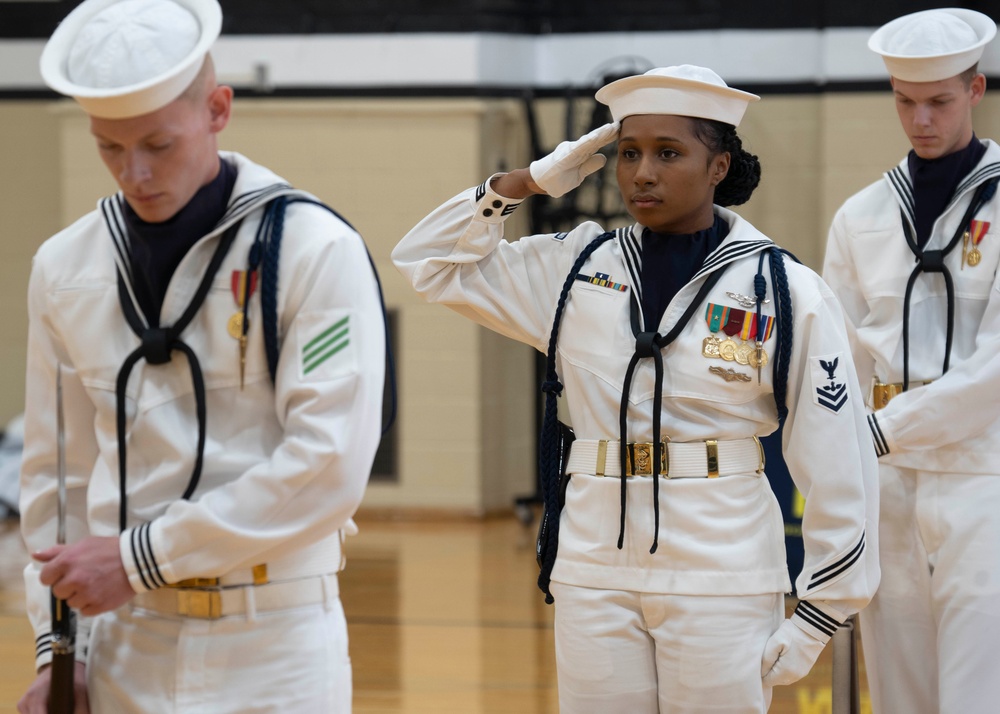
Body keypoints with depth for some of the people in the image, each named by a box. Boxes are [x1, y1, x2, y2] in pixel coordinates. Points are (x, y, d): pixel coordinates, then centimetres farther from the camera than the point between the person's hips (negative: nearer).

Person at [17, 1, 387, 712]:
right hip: (125, 648, 4)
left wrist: (139, 556, -15)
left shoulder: (316, 252, -8)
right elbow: (59, 475, 12)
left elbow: (330, 467, -16)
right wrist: (56, 652, 3)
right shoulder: (66, 268, 7)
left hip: (276, 650, -4)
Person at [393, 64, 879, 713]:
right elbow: (430, 262, 14)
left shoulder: (785, 292, -4)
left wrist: (818, 620, -4)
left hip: (723, 582, -3)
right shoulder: (578, 268, 6)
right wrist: (531, 181, 2)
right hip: (595, 575, 3)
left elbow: (840, 466, -3)